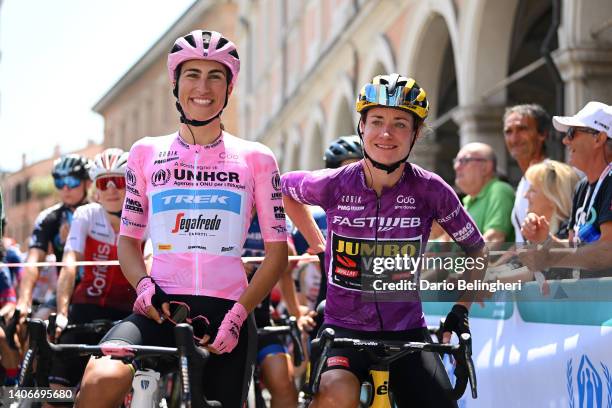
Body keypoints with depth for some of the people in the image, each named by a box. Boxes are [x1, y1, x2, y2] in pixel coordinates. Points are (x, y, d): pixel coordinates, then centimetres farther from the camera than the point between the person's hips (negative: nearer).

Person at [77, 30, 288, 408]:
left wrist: (238, 315, -7)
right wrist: (143, 285, -6)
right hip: (160, 309, 0)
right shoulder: (147, 153, 12)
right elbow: (128, 239, 16)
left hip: (225, 312, 1)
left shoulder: (255, 158, 8)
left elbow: (277, 251, 7)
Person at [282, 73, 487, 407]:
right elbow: (283, 187, 15)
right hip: (344, 327, -2)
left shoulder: (429, 190, -9)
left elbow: (476, 251, 7)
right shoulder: (333, 184, -9)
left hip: (406, 331, 2)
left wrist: (461, 308, 1)